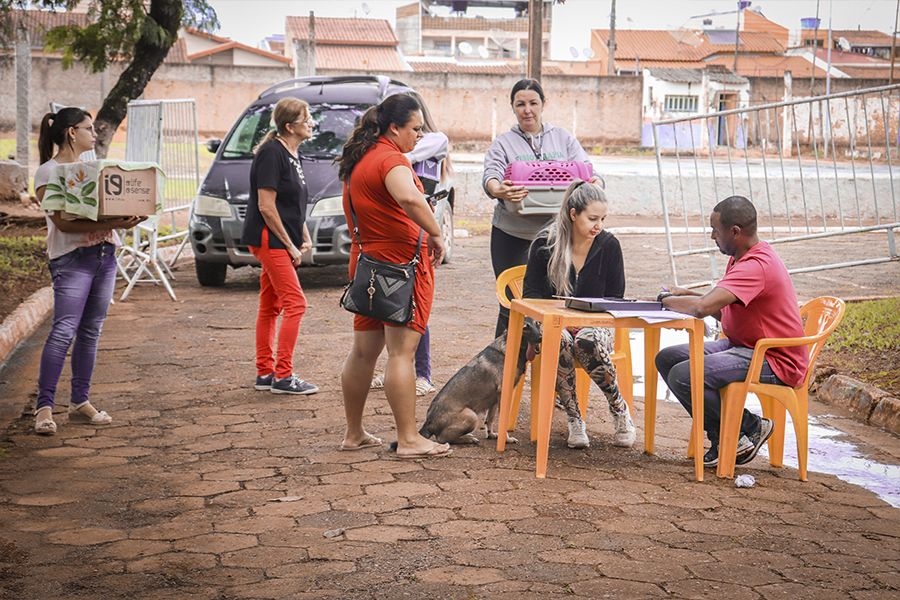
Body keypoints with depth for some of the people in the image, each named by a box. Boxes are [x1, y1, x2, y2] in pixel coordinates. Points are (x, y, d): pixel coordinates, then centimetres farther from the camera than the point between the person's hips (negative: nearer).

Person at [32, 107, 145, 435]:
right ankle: (44, 407, -11)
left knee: (91, 331, 9)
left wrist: (126, 218, -4)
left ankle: (81, 402, 16)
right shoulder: (48, 172, -5)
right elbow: (63, 222, -15)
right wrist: (109, 224, -25)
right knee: (63, 332, -13)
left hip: (105, 254, 7)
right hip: (71, 258, -7)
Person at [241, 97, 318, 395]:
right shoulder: (271, 153, -15)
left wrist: (305, 238, 9)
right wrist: (290, 245, -15)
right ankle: (283, 376, -7)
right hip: (270, 239, -9)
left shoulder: (293, 156, 14)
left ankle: (265, 373, 19)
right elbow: (266, 207, -18)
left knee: (270, 306, 12)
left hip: (281, 242, 9)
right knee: (295, 303, -10)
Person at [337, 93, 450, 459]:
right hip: (401, 263, -9)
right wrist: (436, 235, -24)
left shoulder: (358, 160, 16)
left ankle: (354, 434, 20)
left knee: (363, 351, 13)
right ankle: (408, 439, -3)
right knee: (401, 352, -6)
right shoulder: (391, 159, -15)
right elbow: (409, 198, -35)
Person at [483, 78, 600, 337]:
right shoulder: (503, 143, 6)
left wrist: (594, 182, -23)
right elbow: (491, 174, -12)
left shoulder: (563, 138, 12)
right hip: (513, 236, -1)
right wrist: (498, 190, -36)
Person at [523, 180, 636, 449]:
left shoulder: (609, 245, 0)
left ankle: (619, 409, -16)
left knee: (589, 342, -36)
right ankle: (574, 419, -23)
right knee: (560, 342, -37)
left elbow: (614, 298, 6)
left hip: (594, 325, 0)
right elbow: (531, 293, 2)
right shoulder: (545, 244, -4)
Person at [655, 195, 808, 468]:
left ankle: (751, 428, -4)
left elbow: (703, 308, -33)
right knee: (667, 358, 2)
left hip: (774, 362, -11)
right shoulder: (741, 258, 12)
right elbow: (724, 311, 18)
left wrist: (668, 301, -13)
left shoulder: (756, 266, -24)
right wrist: (688, 295, 2)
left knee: (683, 376, -26)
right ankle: (721, 436, 3)